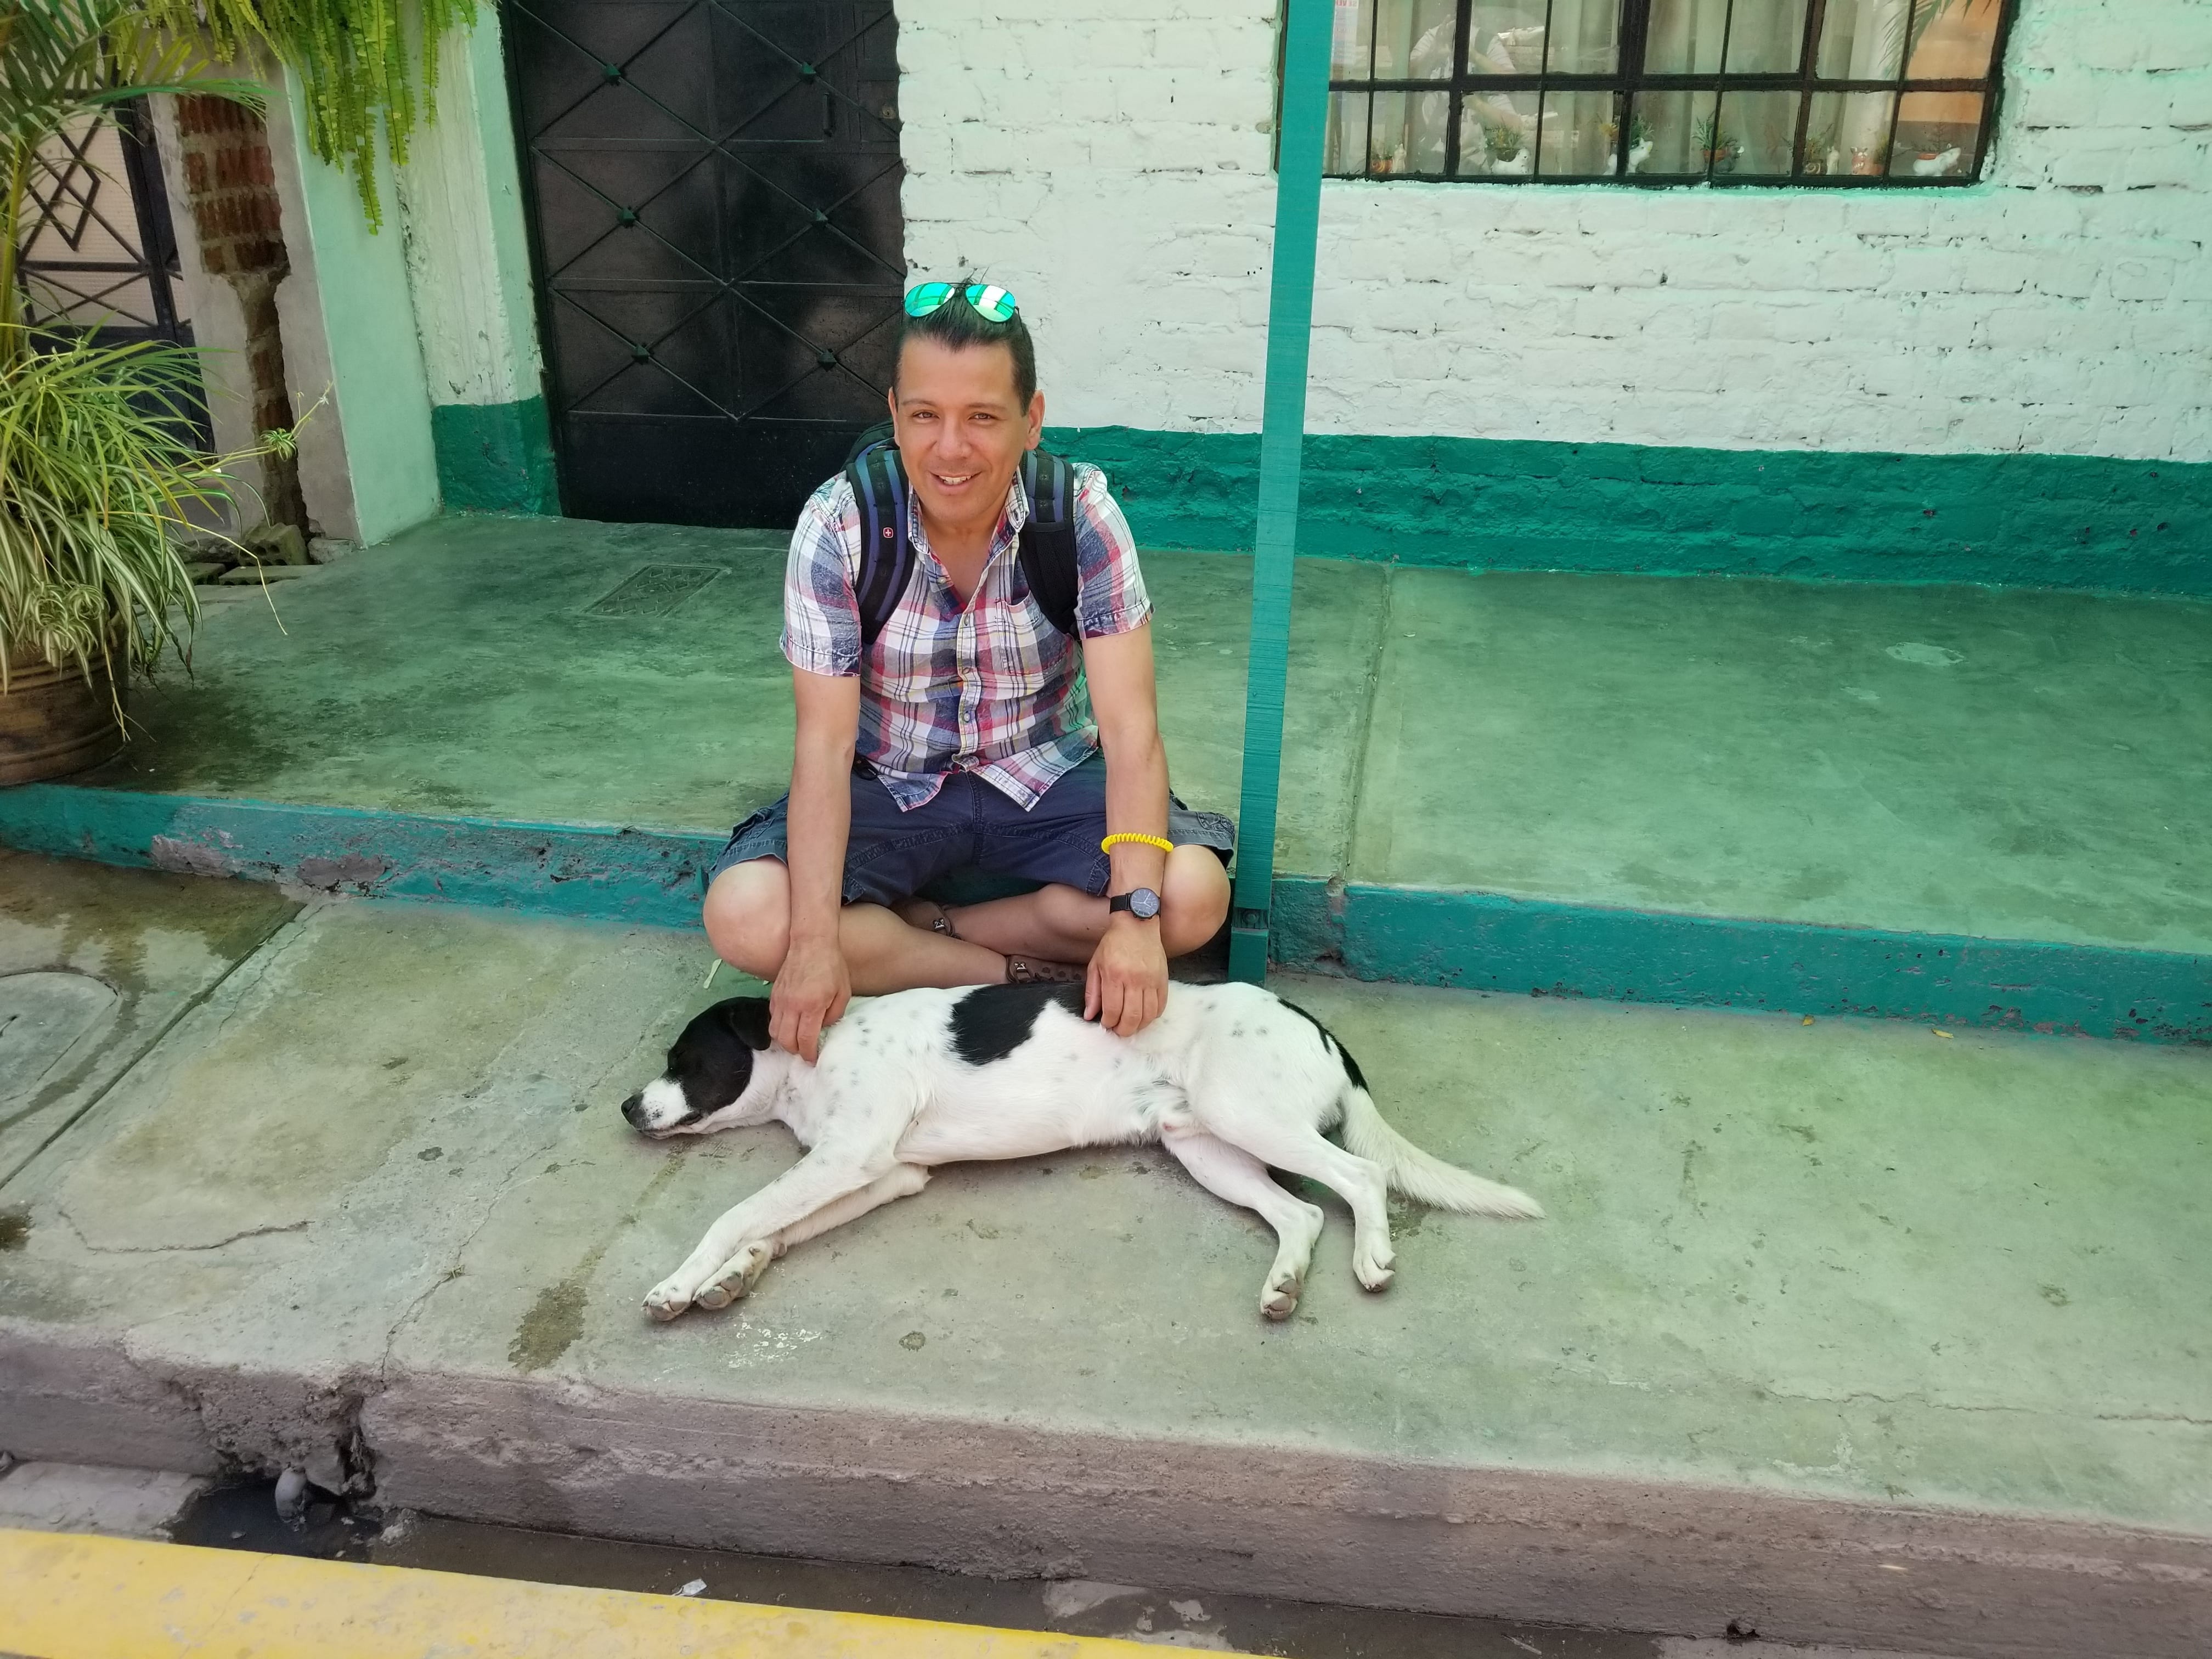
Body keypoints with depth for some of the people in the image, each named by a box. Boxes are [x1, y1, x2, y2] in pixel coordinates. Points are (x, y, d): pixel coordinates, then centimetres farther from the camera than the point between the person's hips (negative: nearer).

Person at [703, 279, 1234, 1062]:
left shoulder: (1082, 514, -18)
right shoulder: (838, 525, -18)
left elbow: (1130, 725, -23)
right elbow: (825, 744, -19)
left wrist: (1134, 915, -37)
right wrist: (815, 943, -31)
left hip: (1049, 781, 0)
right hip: (889, 787, 0)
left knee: (1193, 896, -26)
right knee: (744, 917, -25)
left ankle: (914, 933, -12)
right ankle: (1020, 971, -14)